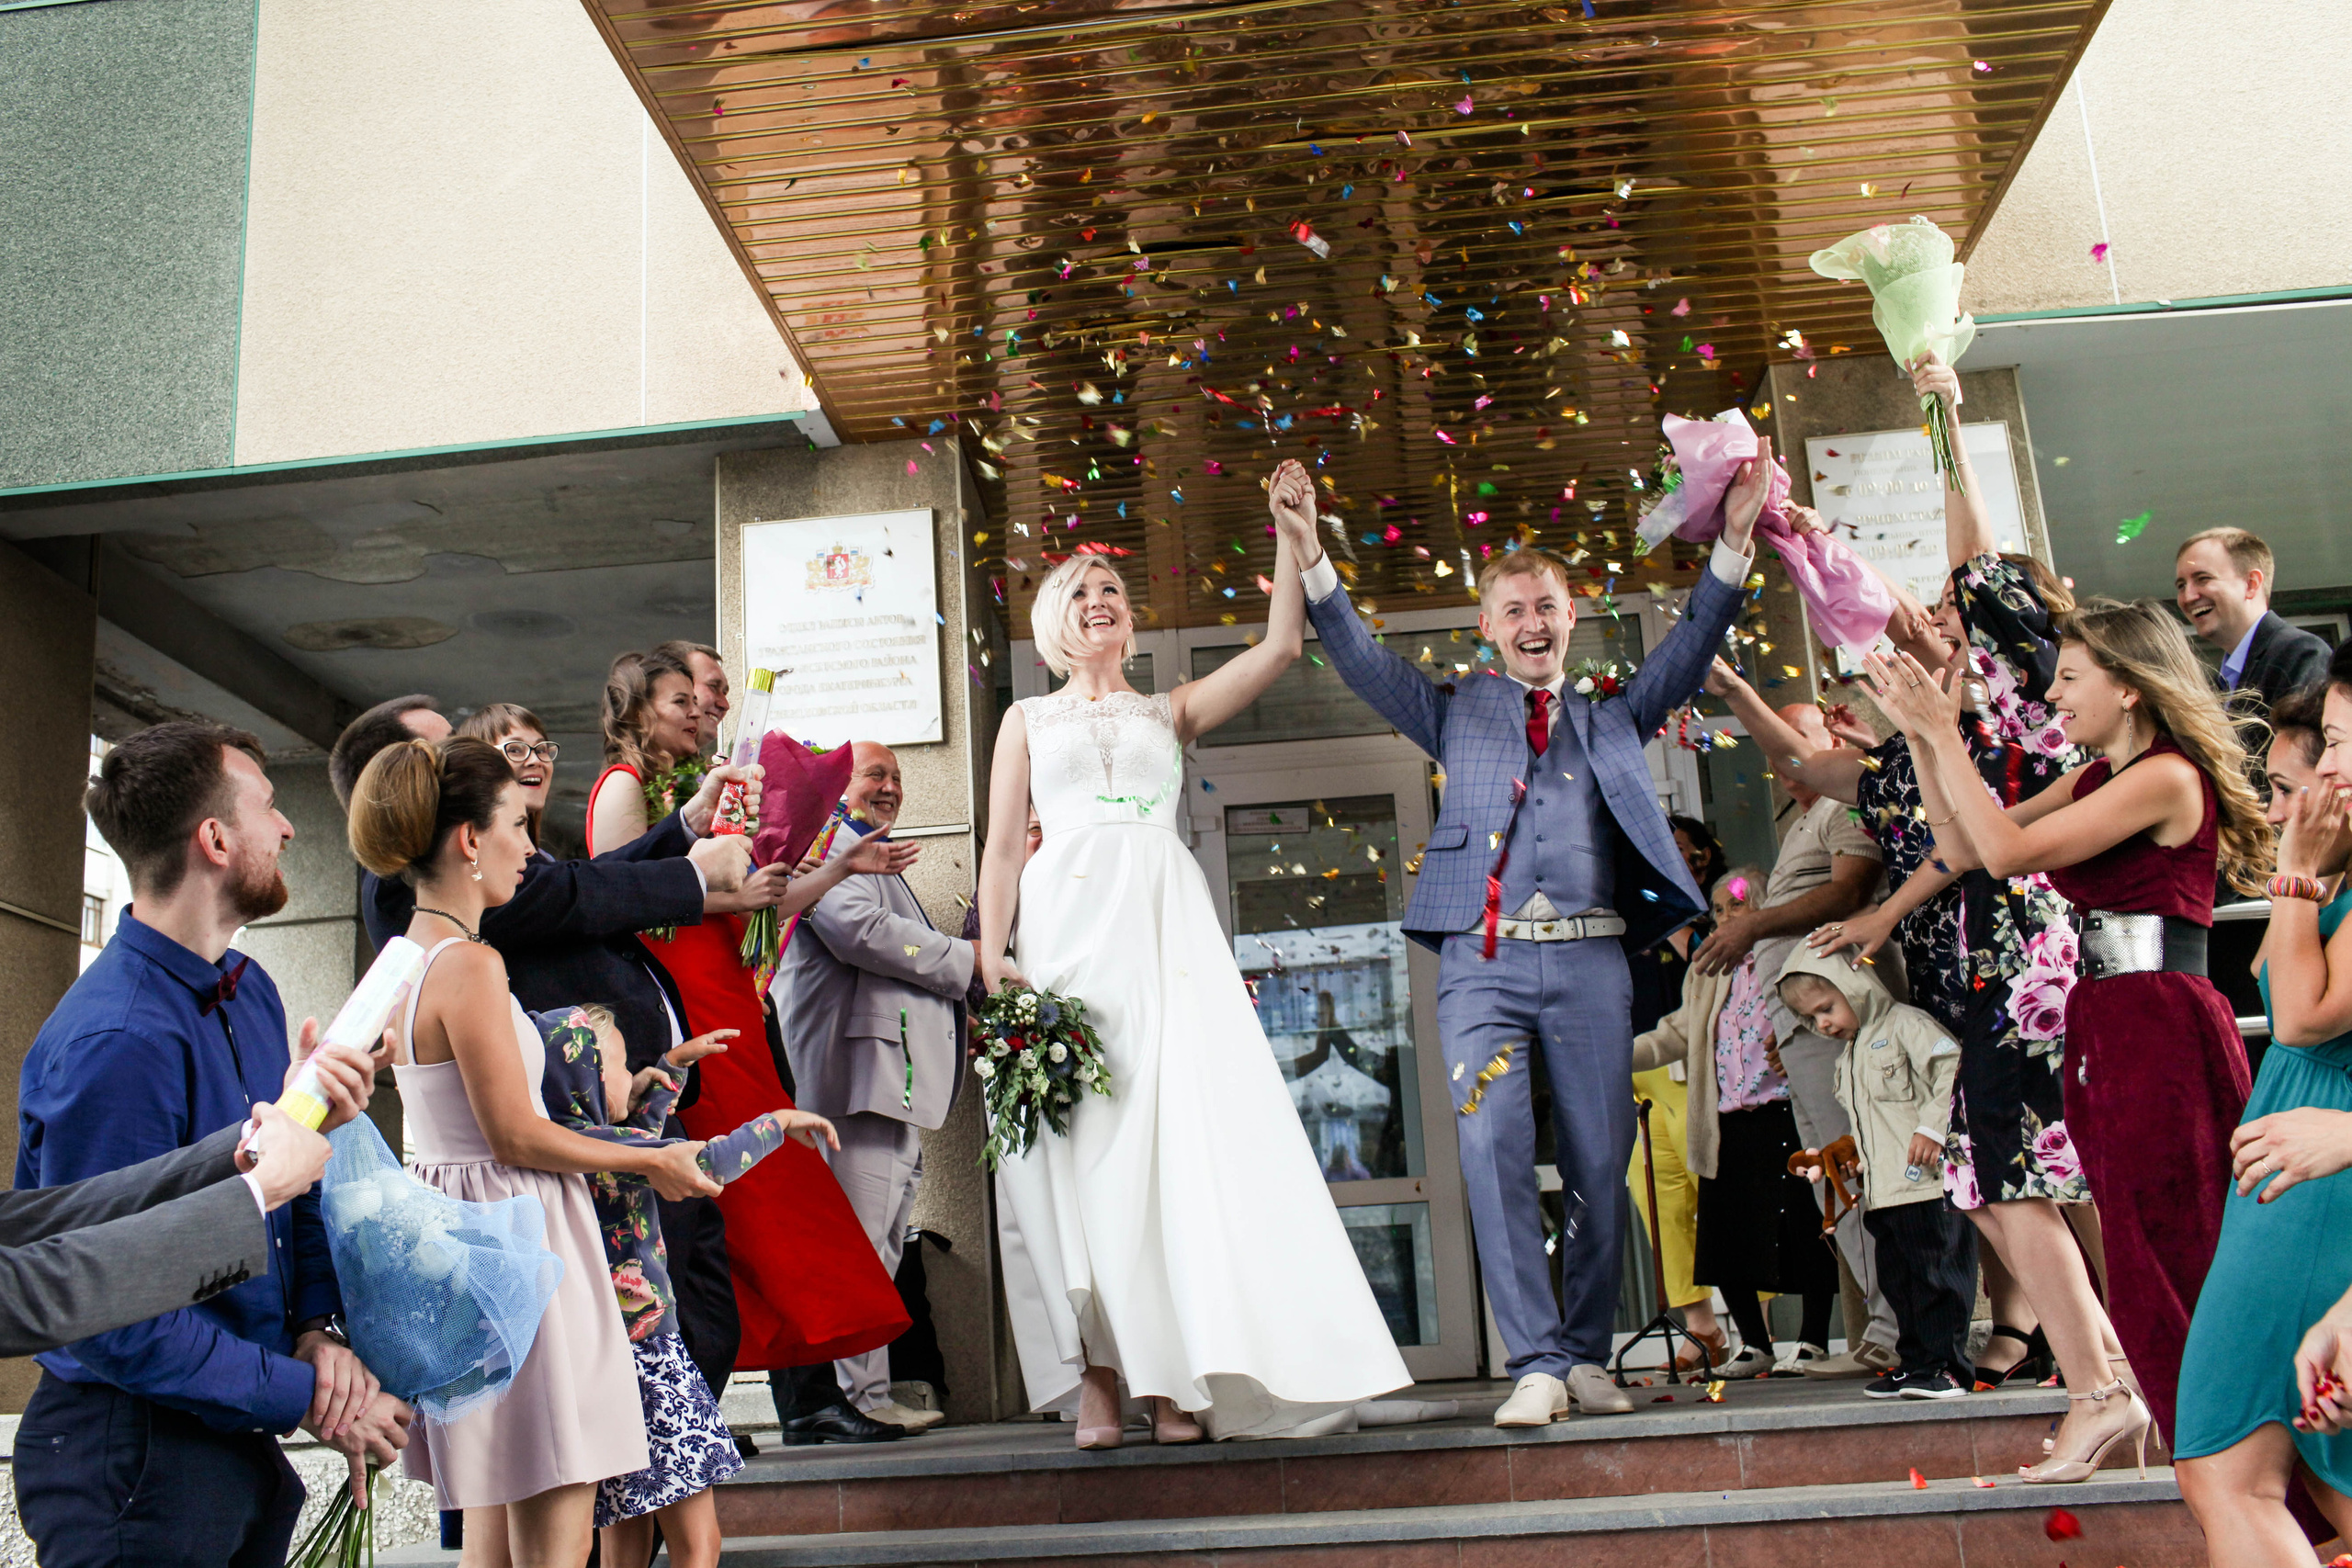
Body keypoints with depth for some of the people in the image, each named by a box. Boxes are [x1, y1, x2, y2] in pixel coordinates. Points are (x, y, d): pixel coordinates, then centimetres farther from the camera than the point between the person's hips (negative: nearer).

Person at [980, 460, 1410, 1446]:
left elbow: (1278, 648, 10)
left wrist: (1293, 538, 5)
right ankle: (1097, 1379, -5)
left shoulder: (1171, 712, 22)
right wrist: (990, 957, -3)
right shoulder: (1030, 720, 20)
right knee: (1079, 1141, -7)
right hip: (1066, 929, 0)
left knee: (1181, 1130, -9)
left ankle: (1176, 1377, -7)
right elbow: (1002, 848, 10)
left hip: (1166, 932, 1)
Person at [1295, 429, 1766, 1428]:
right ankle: (1537, 1364, -9)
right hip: (1482, 960, -1)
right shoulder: (1457, 716, 19)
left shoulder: (1614, 720, 21)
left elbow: (1692, 644, 13)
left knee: (1600, 1166, 1)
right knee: (1493, 1154, -13)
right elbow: (1362, 662, 11)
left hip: (1590, 960, 1)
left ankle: (1586, 1355, 14)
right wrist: (1312, 564, -1)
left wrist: (1733, 537, 1)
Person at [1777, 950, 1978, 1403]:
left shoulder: (1905, 1025, -5)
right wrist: (1853, 1153, 15)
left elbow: (1953, 1071, -16)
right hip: (1881, 1191, 9)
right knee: (1899, 1279, 10)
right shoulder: (1845, 1055, 21)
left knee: (1937, 1272, -6)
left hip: (1927, 1182, -9)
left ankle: (1946, 1365, -2)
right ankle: (1915, 1363, 16)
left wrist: (1933, 1128, -21)